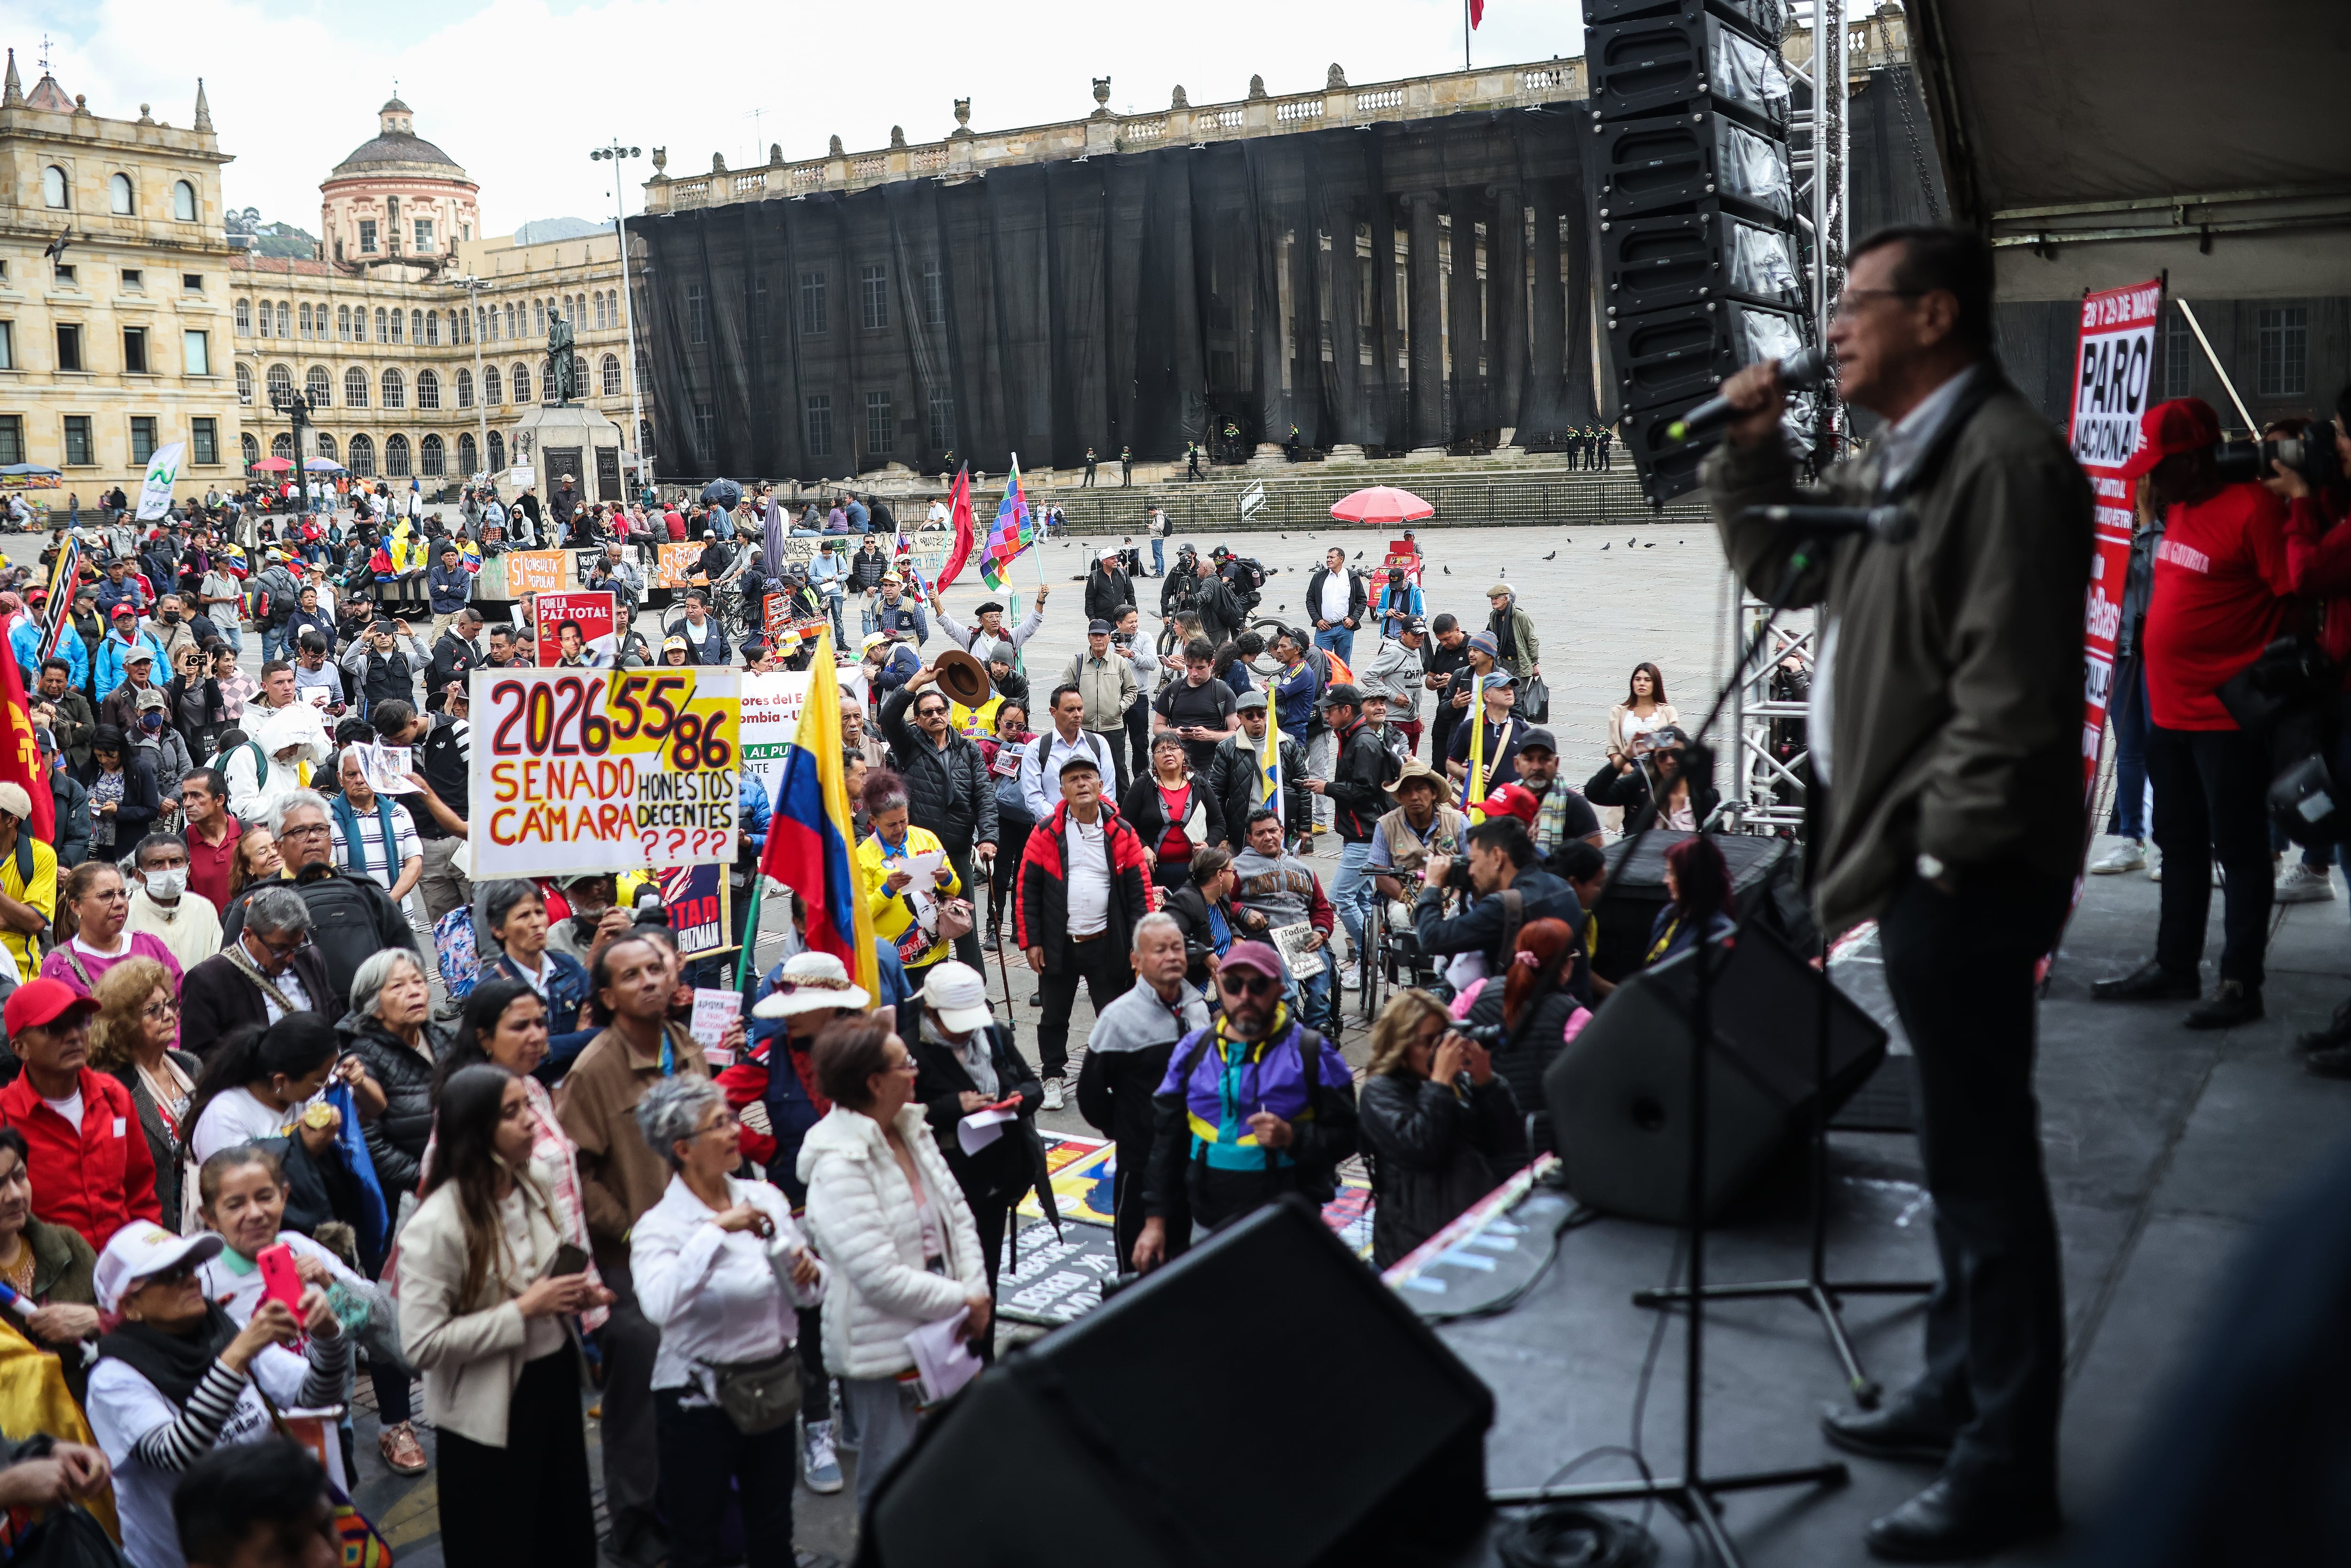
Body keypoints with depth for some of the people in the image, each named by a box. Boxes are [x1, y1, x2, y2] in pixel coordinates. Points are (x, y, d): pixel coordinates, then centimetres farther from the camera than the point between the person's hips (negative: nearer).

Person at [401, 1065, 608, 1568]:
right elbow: (421, 1343, -27)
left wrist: (574, 1293, -5)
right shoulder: (437, 1225, -25)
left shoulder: (535, 1180, -2)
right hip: (491, 1411, -7)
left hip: (554, 1378, 7)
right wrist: (524, 1309, -25)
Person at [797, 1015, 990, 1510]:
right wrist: (963, 1302, -14)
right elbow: (880, 1277, -24)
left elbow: (956, 1213, 8)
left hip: (938, 1330, 8)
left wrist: (976, 1292, -6)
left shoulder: (912, 1129, 3)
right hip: (881, 1348, -8)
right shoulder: (840, 1164, -23)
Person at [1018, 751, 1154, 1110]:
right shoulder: (1046, 831, -3)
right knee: (1054, 1016, 12)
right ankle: (1053, 1078, 28)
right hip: (1058, 944, 0)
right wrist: (1031, 942, -5)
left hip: (1107, 944, 0)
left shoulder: (1121, 832, 1)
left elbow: (1140, 889, 1)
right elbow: (1027, 888, -2)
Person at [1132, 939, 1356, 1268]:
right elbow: (1166, 1139, 8)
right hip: (1208, 1226, 3)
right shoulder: (1193, 1051, 5)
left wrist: (1292, 1137, -23)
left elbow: (1346, 1135, -6)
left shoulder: (1312, 1054, -4)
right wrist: (1156, 1221, 6)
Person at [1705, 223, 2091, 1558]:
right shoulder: (1903, 460, 15)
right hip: (1924, 862, 11)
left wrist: (1948, 846, -21)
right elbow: (1778, 563, 27)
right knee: (1966, 1146, 19)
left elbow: (2011, 687, -23)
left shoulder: (2006, 459, -17)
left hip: (1968, 873, -10)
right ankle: (1964, 1390, 34)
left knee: (1985, 1157, -3)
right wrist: (1753, 448, 12)